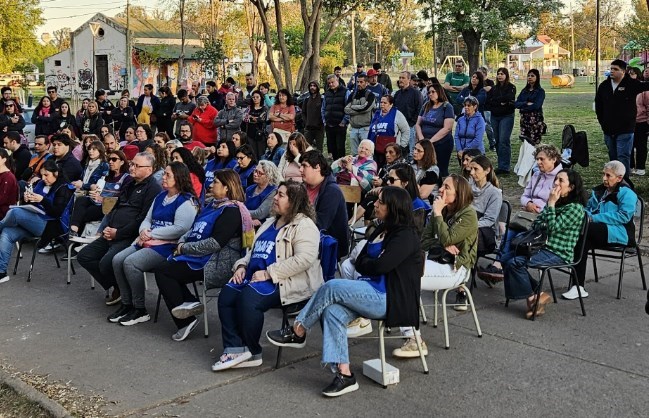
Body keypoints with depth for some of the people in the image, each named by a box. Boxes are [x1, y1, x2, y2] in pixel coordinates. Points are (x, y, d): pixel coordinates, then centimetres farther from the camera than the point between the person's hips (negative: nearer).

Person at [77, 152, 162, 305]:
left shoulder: (153, 189, -10)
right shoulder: (129, 186, 20)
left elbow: (143, 219, -19)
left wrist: (118, 233, -16)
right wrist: (107, 228, 6)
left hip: (130, 237, -10)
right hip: (112, 234, 10)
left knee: (106, 263, -28)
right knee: (84, 256, 5)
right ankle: (116, 287, 7)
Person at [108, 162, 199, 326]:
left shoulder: (186, 201, -8)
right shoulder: (160, 197, 20)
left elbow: (180, 229, -19)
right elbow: (147, 219, 22)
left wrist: (152, 234, -14)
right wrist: (144, 231, -3)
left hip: (169, 246, -9)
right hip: (148, 242, 9)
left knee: (130, 263, -25)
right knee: (117, 260, -10)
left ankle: (140, 310, -12)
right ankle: (126, 304, 1)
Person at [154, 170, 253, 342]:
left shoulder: (232, 211, -15)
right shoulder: (213, 205, 15)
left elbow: (215, 243, -22)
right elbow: (194, 229, 19)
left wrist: (185, 248, -14)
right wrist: (182, 241, -1)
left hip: (216, 264, -9)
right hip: (200, 257, 9)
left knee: (163, 271, -12)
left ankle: (186, 321, -6)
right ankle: (189, 302, -3)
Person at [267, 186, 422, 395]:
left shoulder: (406, 236, -9)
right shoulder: (382, 230, 19)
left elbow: (380, 266, -19)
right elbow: (360, 263, 15)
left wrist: (364, 264, 1)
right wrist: (369, 265, -7)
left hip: (389, 299, -9)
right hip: (372, 291, 9)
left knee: (332, 287, -22)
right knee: (332, 312, -18)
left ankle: (298, 332, -3)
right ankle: (344, 374, -21)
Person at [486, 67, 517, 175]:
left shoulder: (511, 87, 1)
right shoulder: (494, 88, 14)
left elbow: (509, 98, -16)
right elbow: (488, 102, 2)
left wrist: (494, 100, -6)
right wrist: (500, 102, -11)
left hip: (507, 116, -5)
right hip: (495, 117, 5)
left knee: (504, 141, -12)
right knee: (497, 141, 5)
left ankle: (504, 167, -13)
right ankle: (501, 165, 13)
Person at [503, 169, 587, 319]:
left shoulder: (576, 208, -10)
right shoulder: (557, 202, 16)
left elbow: (553, 227, -19)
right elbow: (536, 225, 18)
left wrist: (551, 204, -14)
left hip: (559, 254, -9)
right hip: (542, 247, 9)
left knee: (515, 263, -23)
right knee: (505, 259, 0)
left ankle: (532, 299, -4)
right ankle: (539, 295, 1)